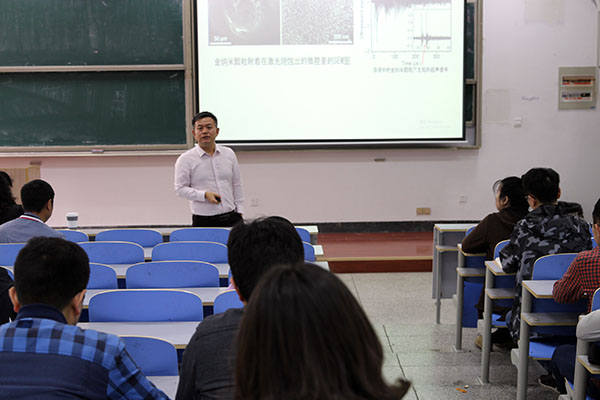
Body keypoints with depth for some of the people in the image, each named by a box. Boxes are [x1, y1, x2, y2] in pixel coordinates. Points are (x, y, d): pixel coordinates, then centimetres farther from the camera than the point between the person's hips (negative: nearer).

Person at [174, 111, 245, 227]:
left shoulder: (229, 154, 11)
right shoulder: (185, 159, -1)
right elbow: (180, 189, -4)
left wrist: (239, 212, 12)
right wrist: (204, 195, -16)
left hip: (231, 217, 3)